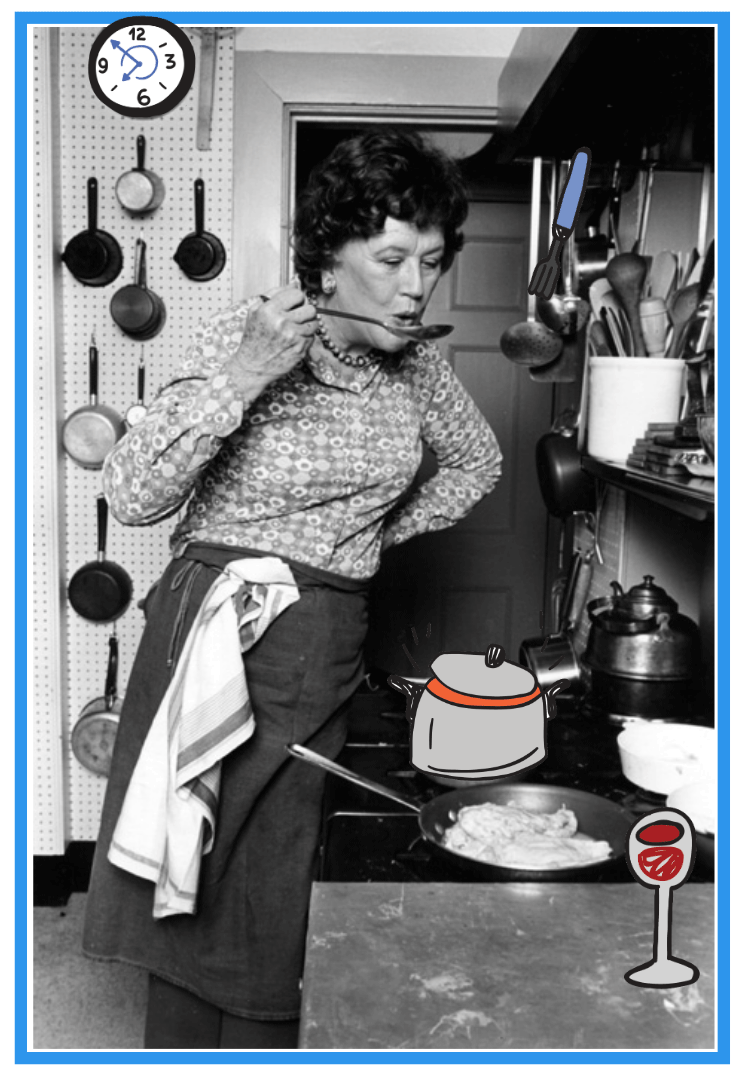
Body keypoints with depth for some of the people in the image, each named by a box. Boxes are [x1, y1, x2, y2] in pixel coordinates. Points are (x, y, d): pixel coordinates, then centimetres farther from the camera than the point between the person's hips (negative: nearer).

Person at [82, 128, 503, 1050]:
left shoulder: (414, 363, 3)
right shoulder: (245, 335, -11)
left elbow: (477, 460, 23)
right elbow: (130, 495, -18)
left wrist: (382, 531, 10)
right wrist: (242, 377, -28)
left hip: (331, 645, 4)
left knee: (278, 891, 9)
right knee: (195, 876, 3)